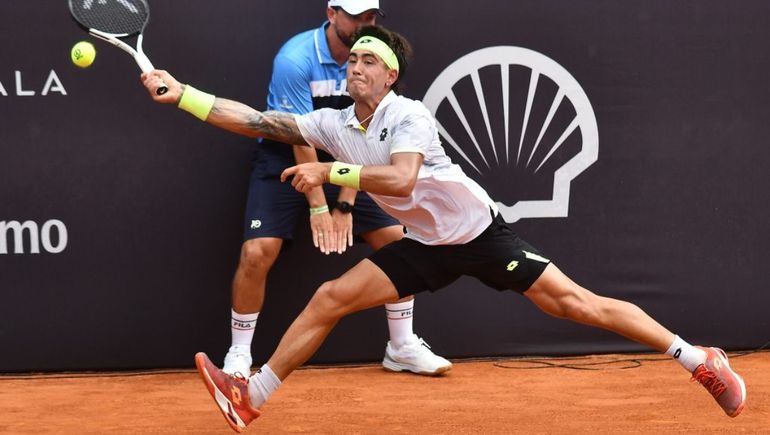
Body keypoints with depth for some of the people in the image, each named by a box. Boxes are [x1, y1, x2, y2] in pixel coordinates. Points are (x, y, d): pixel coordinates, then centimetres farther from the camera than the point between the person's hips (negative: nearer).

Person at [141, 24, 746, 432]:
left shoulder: (409, 117, -20)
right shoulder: (333, 125, -3)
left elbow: (401, 179, -38)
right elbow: (254, 120, -7)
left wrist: (330, 172, -40)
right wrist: (181, 94, -15)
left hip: (480, 232, -6)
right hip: (428, 245, 6)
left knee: (574, 302, -12)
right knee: (328, 299, -5)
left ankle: (698, 360, -5)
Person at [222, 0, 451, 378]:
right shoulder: (295, 59, -23)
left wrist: (345, 205, -14)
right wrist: (317, 207, -22)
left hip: (342, 163, 5)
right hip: (285, 161, -5)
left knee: (398, 241, -3)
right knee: (257, 253, -21)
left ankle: (402, 347, 13)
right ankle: (238, 355, -3)